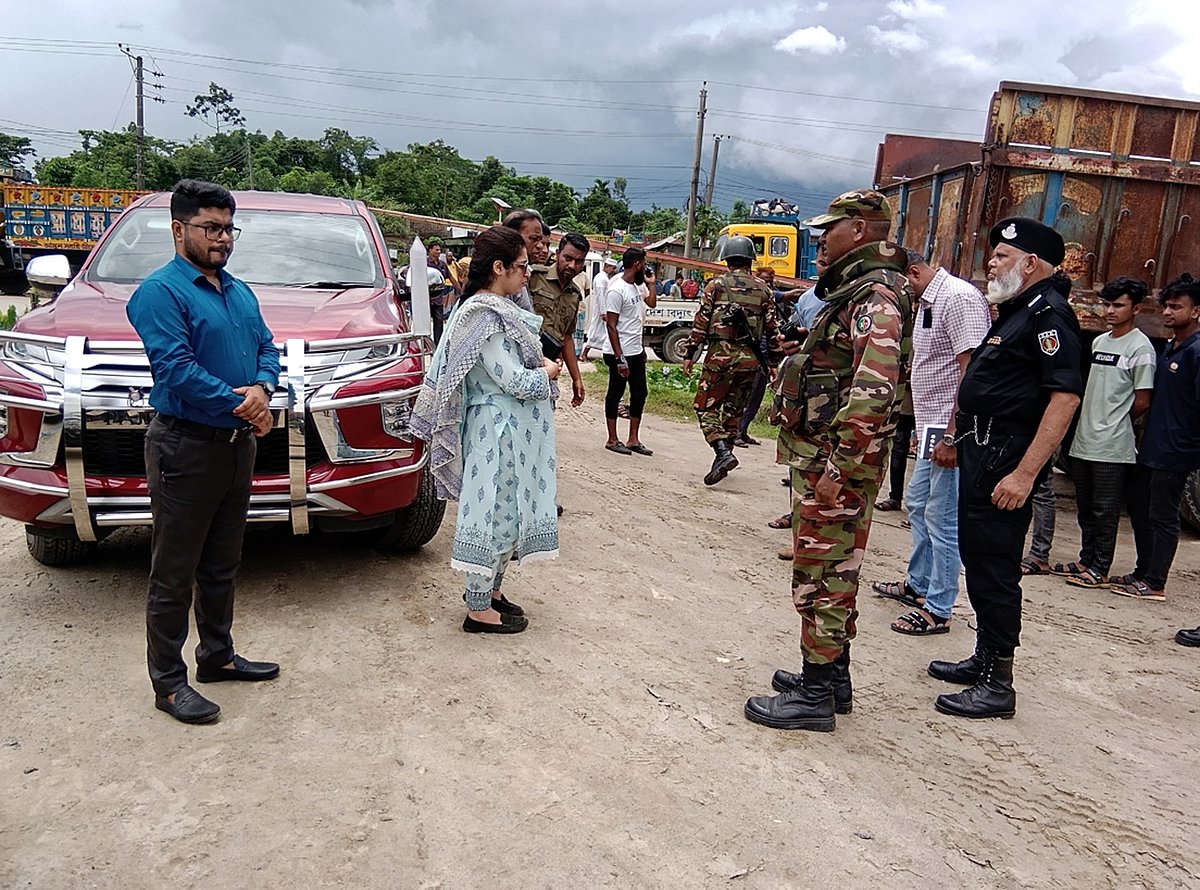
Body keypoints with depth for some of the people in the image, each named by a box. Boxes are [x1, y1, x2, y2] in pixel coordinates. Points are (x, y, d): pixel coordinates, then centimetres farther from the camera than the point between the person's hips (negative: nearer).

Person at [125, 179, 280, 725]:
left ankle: (218, 655, 33)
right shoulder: (160, 291, -10)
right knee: (175, 574, 1)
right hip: (186, 449, -8)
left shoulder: (240, 292, 15)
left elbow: (266, 347, 11)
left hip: (238, 445, 8)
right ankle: (168, 682, 12)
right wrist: (242, 406, -18)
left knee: (222, 566, 19)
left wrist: (263, 387, -11)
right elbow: (176, 367, -20)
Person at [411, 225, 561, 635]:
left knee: (505, 511, 17)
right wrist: (547, 373, -5)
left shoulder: (497, 309, 11)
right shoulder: (486, 317, -20)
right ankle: (479, 609, 10)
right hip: (500, 430, -10)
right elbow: (515, 381, -22)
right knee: (494, 512, -1)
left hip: (512, 431, 10)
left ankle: (490, 588, 31)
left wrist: (538, 366, -1)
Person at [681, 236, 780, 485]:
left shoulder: (717, 285, 0)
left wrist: (690, 354, 1)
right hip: (750, 359, 4)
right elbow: (772, 329, 8)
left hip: (720, 355, -3)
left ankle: (722, 452, -16)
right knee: (734, 409, 16)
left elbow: (700, 323, -3)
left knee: (705, 406, 3)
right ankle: (724, 454, 21)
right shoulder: (762, 290, 9)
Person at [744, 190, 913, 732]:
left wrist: (838, 467, -27)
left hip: (835, 463, -10)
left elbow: (874, 391, -28)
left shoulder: (876, 295, -17)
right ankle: (832, 678, 30)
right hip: (823, 458, 10)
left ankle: (815, 696, 9)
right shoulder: (854, 291, 17)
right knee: (832, 574, 18)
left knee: (821, 578, -2)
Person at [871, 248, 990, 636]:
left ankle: (937, 610, 7)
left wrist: (952, 436, -24)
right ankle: (918, 585, 35)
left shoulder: (959, 298, -16)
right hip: (933, 428, 10)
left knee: (942, 518, -4)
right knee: (918, 505, 20)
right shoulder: (926, 302, 15)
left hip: (953, 431, -10)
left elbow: (972, 372, -22)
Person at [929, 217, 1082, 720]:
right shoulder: (1016, 311, 17)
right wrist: (959, 433, 21)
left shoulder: (1047, 312, -14)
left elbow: (1065, 397, -23)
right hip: (981, 453, 10)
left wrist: (1025, 473, -28)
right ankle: (983, 660, 30)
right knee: (978, 559, 17)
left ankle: (997, 685, 6)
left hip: (1005, 461, -10)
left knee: (994, 569, -5)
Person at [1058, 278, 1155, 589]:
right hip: (1083, 441, 7)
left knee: (1105, 510, 1)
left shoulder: (1140, 347, -9)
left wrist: (1114, 424, 3)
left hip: (1112, 446, -7)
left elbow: (1142, 402, -8)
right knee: (1086, 507, 15)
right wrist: (1090, 422, 10)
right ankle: (1086, 560, 27)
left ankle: (1099, 570, 10)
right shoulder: (1098, 341, 13)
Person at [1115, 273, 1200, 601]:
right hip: (1151, 447, 9)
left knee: (1162, 516, -2)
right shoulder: (1169, 348, 14)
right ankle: (1143, 571, 28)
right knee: (1139, 506, 16)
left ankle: (1154, 583, 7)